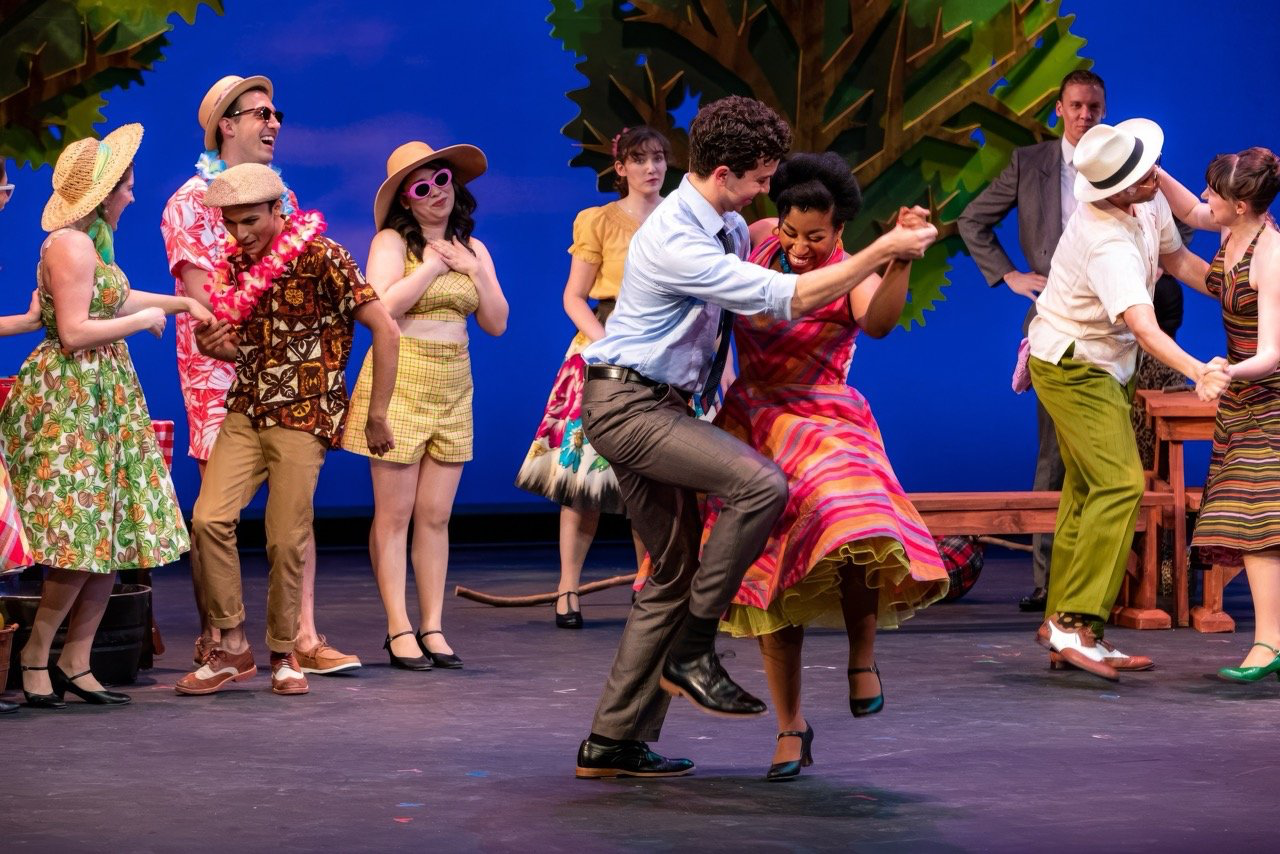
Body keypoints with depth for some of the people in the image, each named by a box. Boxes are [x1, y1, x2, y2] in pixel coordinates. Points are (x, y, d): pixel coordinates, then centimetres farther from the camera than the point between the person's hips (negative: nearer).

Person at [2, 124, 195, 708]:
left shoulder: (95, 239, 15)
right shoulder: (70, 244, -15)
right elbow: (75, 331, -21)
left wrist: (177, 301, 35)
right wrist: (142, 320, -9)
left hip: (106, 395, 10)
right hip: (68, 400, -10)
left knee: (115, 532, 6)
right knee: (80, 538, -11)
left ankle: (74, 661, 10)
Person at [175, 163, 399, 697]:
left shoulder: (321, 258, -12)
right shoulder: (234, 263, 8)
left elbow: (385, 330, -12)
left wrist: (377, 415, -10)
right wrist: (213, 345, -6)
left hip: (304, 416, -5)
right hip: (246, 411, 5)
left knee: (286, 539, -5)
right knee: (210, 517, -11)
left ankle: (283, 654, 13)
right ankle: (232, 647, 0)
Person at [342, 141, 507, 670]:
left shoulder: (472, 248, 14)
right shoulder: (392, 242, -4)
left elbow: (496, 323, 10)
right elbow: (383, 306, -20)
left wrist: (473, 270, -3)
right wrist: (434, 263, -11)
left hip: (453, 389, 5)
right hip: (399, 383, -5)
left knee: (436, 516, 5)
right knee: (394, 515, -4)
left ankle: (433, 626, 8)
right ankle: (399, 629, -1)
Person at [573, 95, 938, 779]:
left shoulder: (730, 226, 8)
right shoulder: (674, 241, -22)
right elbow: (789, 298, -24)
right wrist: (883, 251, -19)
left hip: (659, 407, 10)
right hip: (628, 405, -10)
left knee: (674, 573, 10)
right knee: (760, 483, -27)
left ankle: (613, 743, 13)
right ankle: (692, 655, -18)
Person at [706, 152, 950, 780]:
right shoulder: (757, 244, 3)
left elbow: (878, 322, -31)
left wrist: (900, 260, -45)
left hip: (820, 423, -4)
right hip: (748, 425, 4)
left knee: (855, 535, -32)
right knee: (772, 574, 3)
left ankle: (862, 660, -8)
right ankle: (790, 728, 12)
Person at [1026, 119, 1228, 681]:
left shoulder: (1149, 203, -4)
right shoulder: (1108, 244, -33)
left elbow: (1177, 259, 14)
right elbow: (1144, 327, -44)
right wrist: (1197, 373, -58)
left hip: (1097, 367, 10)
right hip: (1075, 366, -10)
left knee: (1088, 492, 11)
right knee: (1120, 484, -19)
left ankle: (1063, 625, 15)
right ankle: (1076, 622, -20)